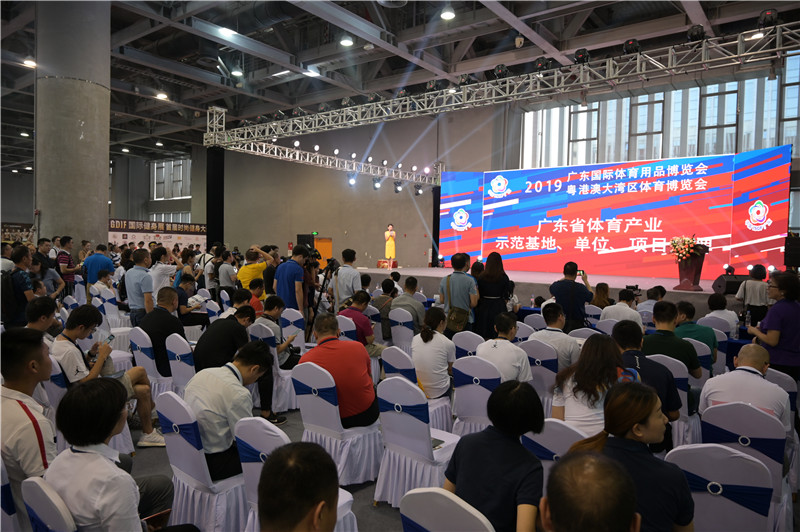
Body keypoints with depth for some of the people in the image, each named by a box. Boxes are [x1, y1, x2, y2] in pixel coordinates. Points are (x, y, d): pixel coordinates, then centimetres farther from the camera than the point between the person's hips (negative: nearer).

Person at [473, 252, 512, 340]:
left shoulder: (481, 277, -6)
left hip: (484, 307, 1)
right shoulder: (504, 278, -7)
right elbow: (506, 296, -1)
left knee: (483, 337, 8)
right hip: (499, 307, -1)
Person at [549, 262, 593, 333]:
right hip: (577, 323, -3)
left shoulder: (556, 286, -4)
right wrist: (585, 281, 21)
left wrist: (564, 278, 31)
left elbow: (552, 288, 24)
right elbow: (591, 297, 10)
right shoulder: (580, 287, -13)